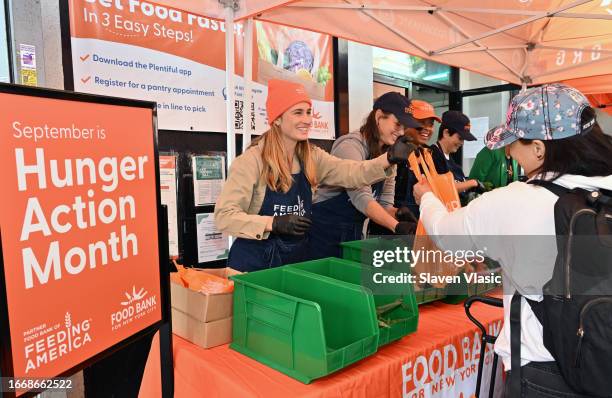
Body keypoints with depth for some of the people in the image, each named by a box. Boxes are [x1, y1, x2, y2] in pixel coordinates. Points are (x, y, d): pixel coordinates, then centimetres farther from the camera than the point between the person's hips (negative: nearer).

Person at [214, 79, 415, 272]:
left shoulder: (312, 157, 2)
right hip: (254, 262, -5)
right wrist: (274, 223, -30)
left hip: (295, 259, 6)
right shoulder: (252, 160, -16)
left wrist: (389, 158, -29)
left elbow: (352, 172, -12)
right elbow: (224, 216, -19)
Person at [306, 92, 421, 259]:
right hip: (325, 230, -7)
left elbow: (384, 203, 2)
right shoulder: (351, 145, -19)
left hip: (354, 232, 7)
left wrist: (399, 214, -19)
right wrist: (397, 226, -41)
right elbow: (360, 196, -30)